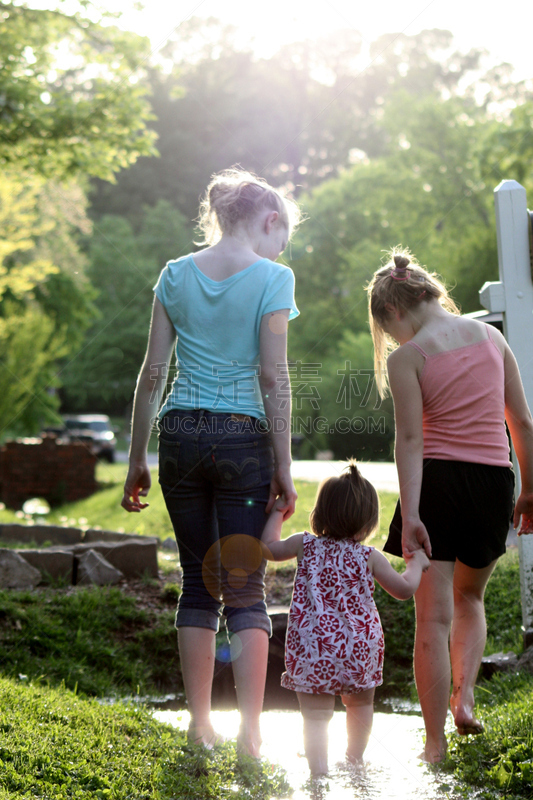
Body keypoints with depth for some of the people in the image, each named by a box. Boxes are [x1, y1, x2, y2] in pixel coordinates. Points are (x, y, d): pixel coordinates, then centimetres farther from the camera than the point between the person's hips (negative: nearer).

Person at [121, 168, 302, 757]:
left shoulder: (176, 274, 6)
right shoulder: (273, 277, -5)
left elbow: (152, 371, 5)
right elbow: (273, 377, -9)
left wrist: (137, 460, 10)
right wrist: (284, 467, -5)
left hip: (181, 433, 3)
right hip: (242, 438, -3)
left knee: (198, 581, 13)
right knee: (246, 587, 2)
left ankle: (200, 725, 16)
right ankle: (249, 732, -4)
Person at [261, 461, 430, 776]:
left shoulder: (306, 545, -1)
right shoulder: (370, 557, -5)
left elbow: (269, 547, 15)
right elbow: (404, 589, 1)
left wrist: (277, 513, 29)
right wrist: (416, 564, 20)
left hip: (311, 649, -1)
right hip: (358, 648, 1)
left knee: (316, 714, 0)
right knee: (361, 705, 24)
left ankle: (319, 771, -9)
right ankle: (354, 760, 38)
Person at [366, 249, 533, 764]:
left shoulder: (406, 357, -6)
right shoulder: (490, 337, 7)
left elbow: (410, 439, -14)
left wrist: (410, 515, -16)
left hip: (437, 480, -4)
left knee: (433, 615, 1)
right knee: (469, 597, 27)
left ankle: (435, 743, 2)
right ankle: (464, 694, 9)